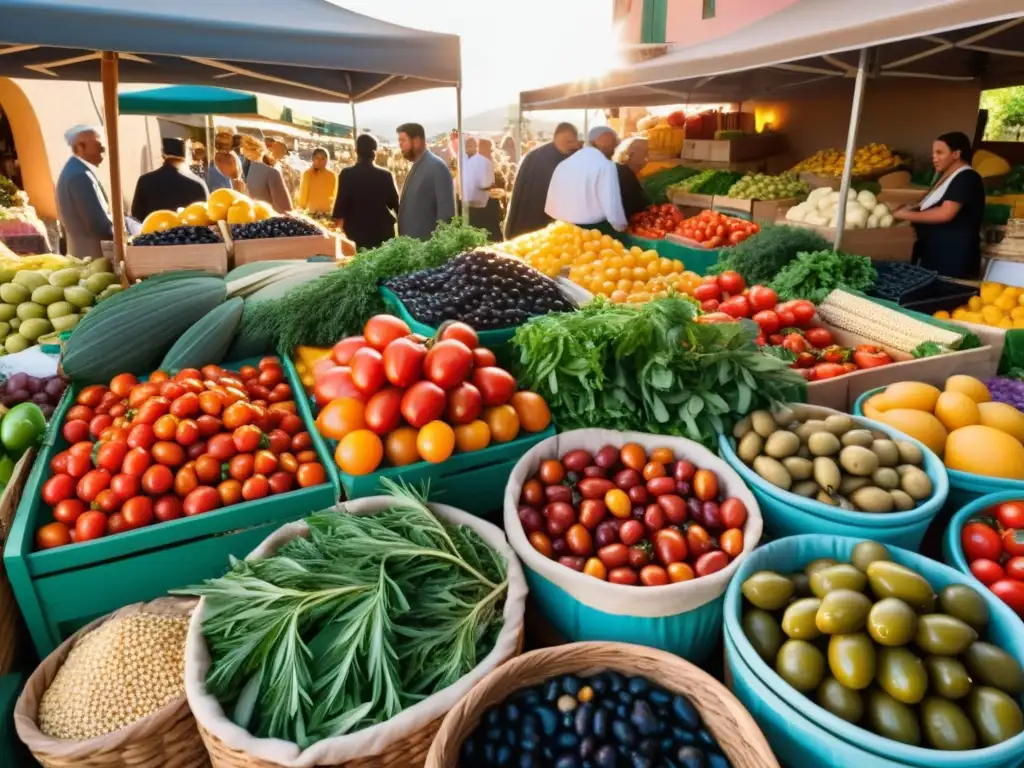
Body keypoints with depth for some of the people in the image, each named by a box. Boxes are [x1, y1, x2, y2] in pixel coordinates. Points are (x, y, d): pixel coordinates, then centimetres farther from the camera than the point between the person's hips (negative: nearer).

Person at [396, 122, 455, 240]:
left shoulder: (437, 166, -13)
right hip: (411, 240, 9)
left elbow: (446, 208, -18)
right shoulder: (416, 166, 16)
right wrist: (404, 238, 15)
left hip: (427, 242, -9)